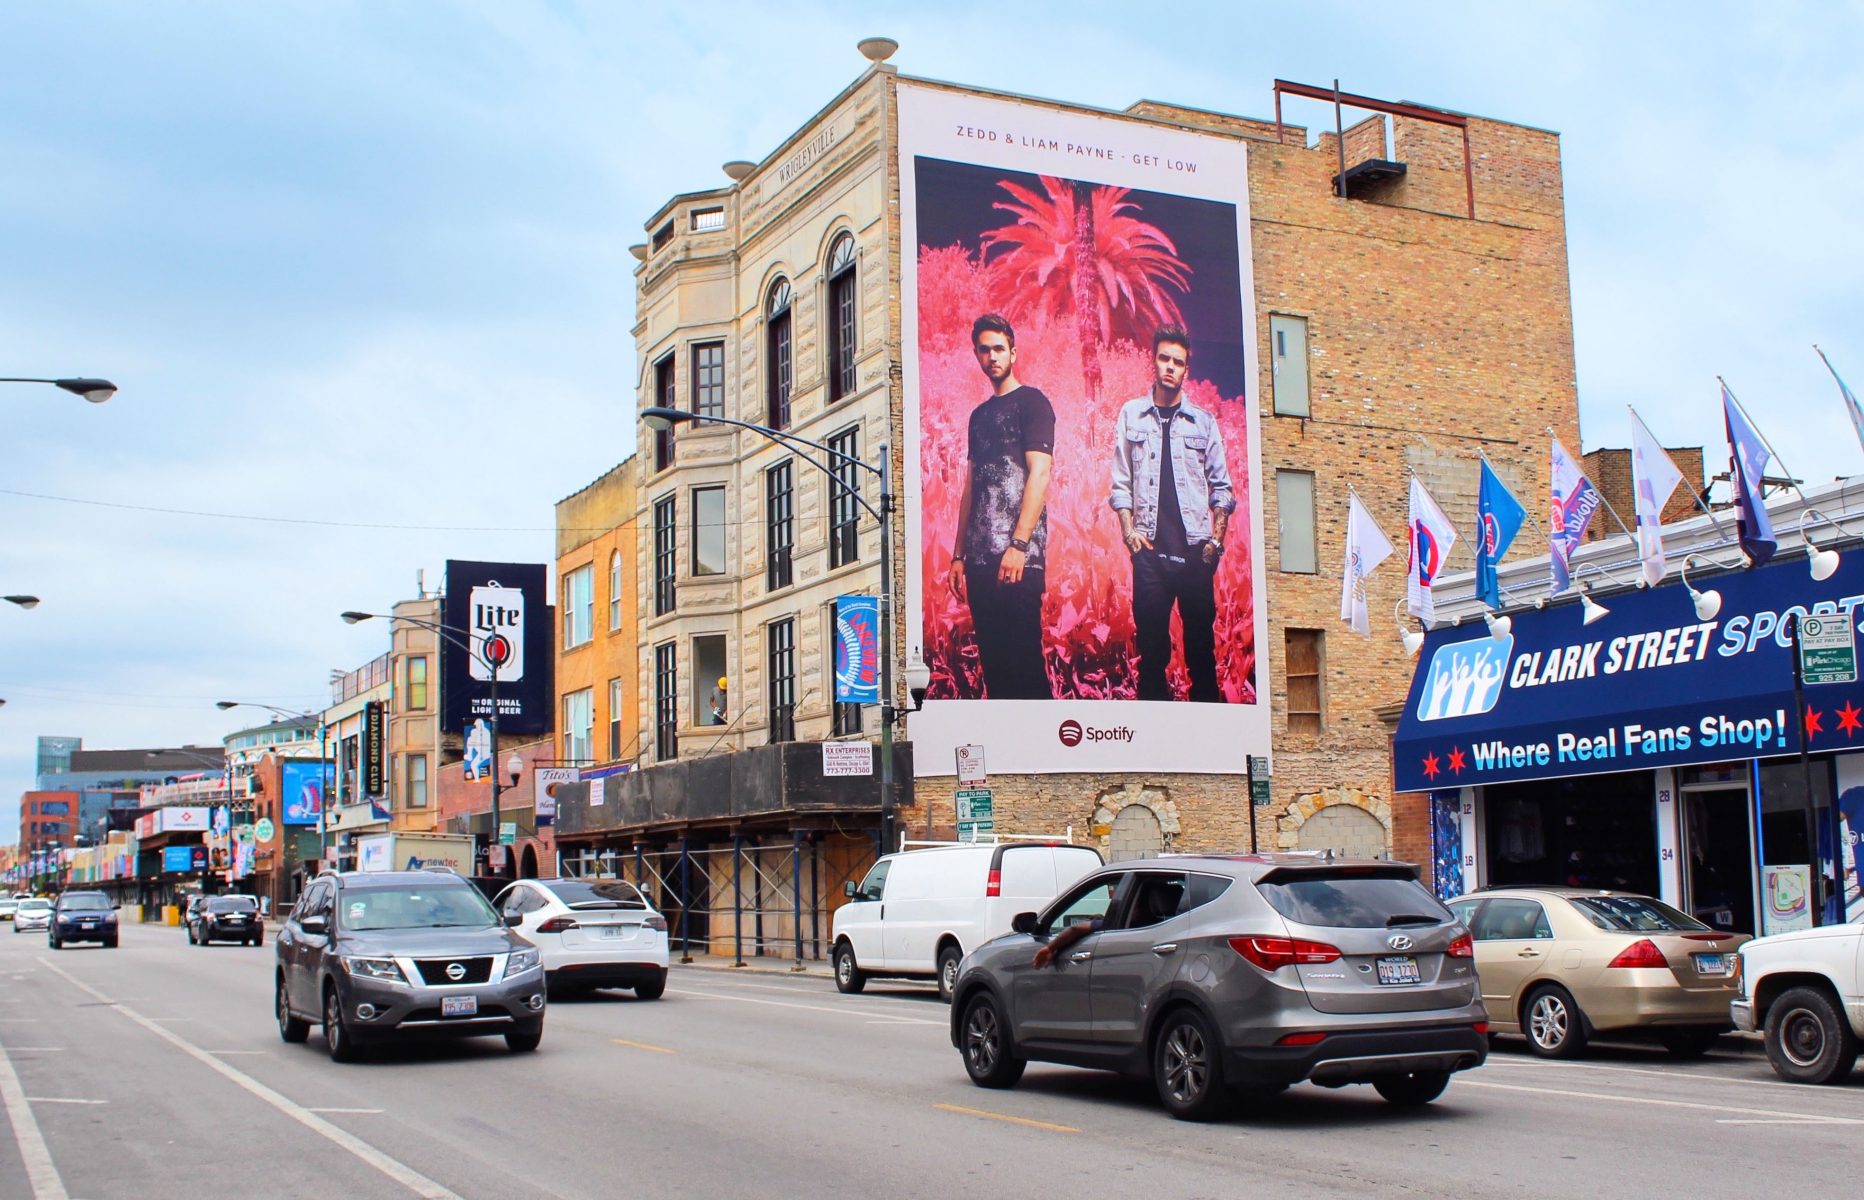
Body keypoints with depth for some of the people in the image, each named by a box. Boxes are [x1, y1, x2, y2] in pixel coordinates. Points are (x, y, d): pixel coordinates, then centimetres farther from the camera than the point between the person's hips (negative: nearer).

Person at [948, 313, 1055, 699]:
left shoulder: (1031, 402, 1)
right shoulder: (980, 414, 22)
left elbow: (1039, 474, -10)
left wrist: (1019, 545, -19)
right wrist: (959, 555, 16)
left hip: (1019, 556, -7)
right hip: (980, 559, 7)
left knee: (1024, 656, -9)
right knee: (992, 659, 7)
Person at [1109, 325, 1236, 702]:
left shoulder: (1203, 421, 10)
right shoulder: (1131, 414, 10)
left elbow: (1221, 486, 10)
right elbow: (1121, 482, 8)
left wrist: (1216, 539, 0)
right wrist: (1128, 530, -4)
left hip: (1195, 547, 1)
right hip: (1150, 546, 0)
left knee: (1201, 642, 1)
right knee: (1151, 643, -1)